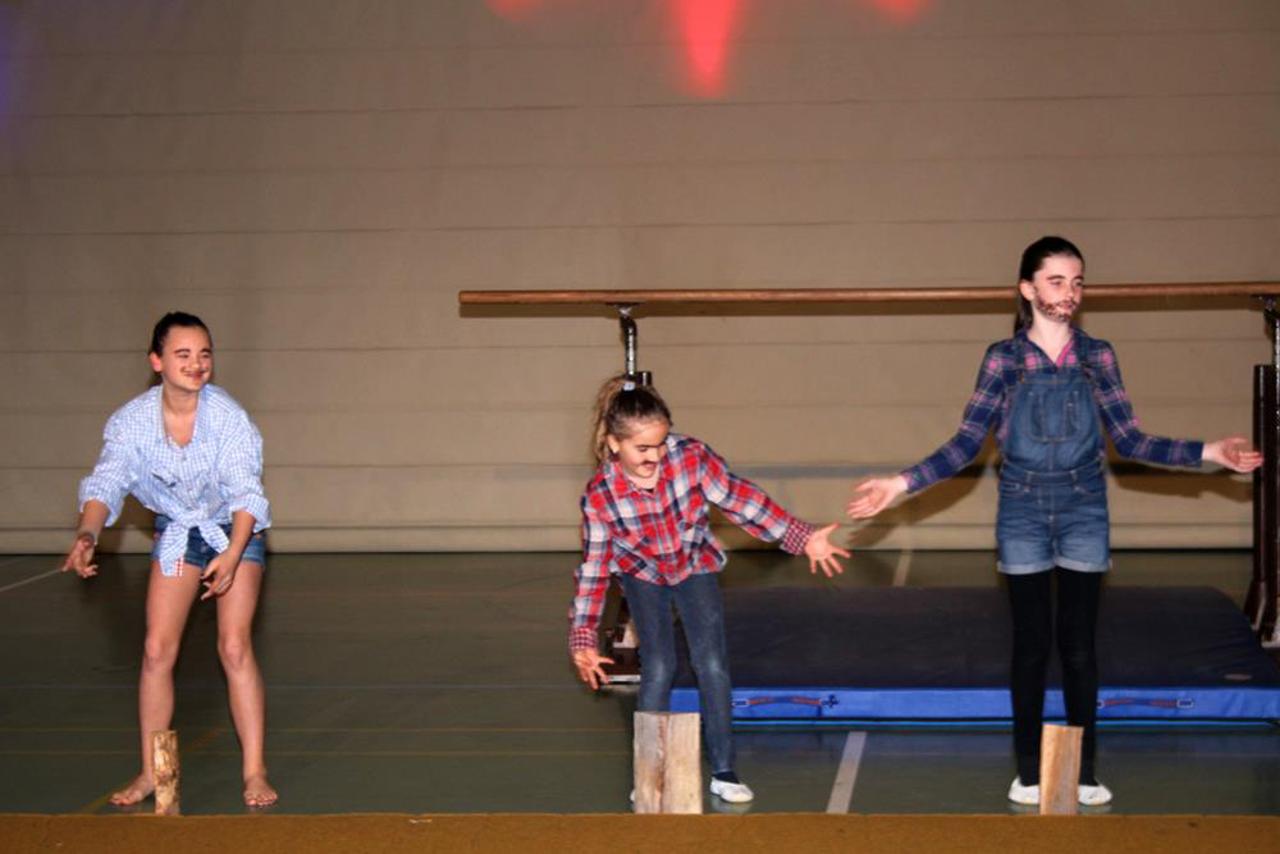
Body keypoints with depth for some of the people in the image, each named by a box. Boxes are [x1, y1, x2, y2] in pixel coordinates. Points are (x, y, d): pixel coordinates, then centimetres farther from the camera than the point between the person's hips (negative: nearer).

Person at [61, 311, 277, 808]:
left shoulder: (228, 417, -25)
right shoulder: (132, 421, -19)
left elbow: (246, 492, -28)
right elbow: (107, 482, -27)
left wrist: (232, 554, -43)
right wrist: (87, 534, -47)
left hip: (235, 530, -3)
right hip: (176, 530, 3)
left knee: (234, 647, -13)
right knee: (157, 650, -2)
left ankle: (255, 772, -4)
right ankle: (151, 772, 10)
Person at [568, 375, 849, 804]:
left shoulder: (691, 457, -30)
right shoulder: (599, 495, -28)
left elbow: (741, 499, -21)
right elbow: (595, 567, -17)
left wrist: (802, 537, -24)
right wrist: (583, 639, -16)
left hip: (695, 566, 1)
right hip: (643, 575, -1)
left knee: (712, 666, -8)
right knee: (658, 668, -12)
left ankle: (723, 772, 4)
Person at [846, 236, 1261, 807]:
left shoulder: (1097, 357, 1)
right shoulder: (1003, 359, -4)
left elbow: (1129, 441, 2)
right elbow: (965, 445, -4)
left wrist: (1209, 453, -7)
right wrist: (901, 483, -14)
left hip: (1083, 510, 1)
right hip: (1023, 511, -1)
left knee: (1078, 643, 5)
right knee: (1031, 643, 4)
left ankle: (1083, 773, 14)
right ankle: (1029, 771, 15)